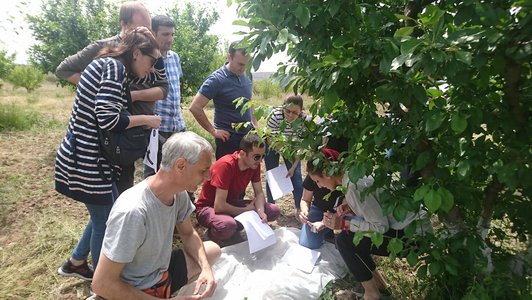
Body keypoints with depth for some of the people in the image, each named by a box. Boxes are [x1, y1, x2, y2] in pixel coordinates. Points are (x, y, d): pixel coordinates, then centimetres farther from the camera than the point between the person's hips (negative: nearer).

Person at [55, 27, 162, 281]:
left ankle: (75, 264, 40)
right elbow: (107, 119, -25)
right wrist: (145, 120, -14)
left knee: (108, 212, 22)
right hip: (87, 160, -10)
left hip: (84, 156, 10)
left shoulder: (106, 64, 13)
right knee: (105, 220, 7)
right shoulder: (115, 66, -16)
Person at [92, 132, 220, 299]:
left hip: (161, 272, 7)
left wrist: (205, 267, -11)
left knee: (213, 250, 12)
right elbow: (102, 284, -25)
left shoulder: (179, 192, -10)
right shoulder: (132, 212, -32)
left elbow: (188, 234, 6)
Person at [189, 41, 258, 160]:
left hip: (248, 134, 6)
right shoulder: (216, 79, -14)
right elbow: (195, 107, -17)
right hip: (228, 137, -6)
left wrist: (255, 124, 10)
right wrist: (213, 131, -13)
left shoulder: (246, 76, 5)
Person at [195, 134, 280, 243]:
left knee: (274, 211, -8)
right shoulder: (226, 165, -29)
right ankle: (213, 233, -5)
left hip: (232, 204, 7)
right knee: (228, 225, -41)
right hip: (209, 207, -7)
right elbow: (219, 206, -32)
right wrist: (246, 211, -18)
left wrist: (261, 212, -22)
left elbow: (259, 193, -2)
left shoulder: (254, 164, -8)